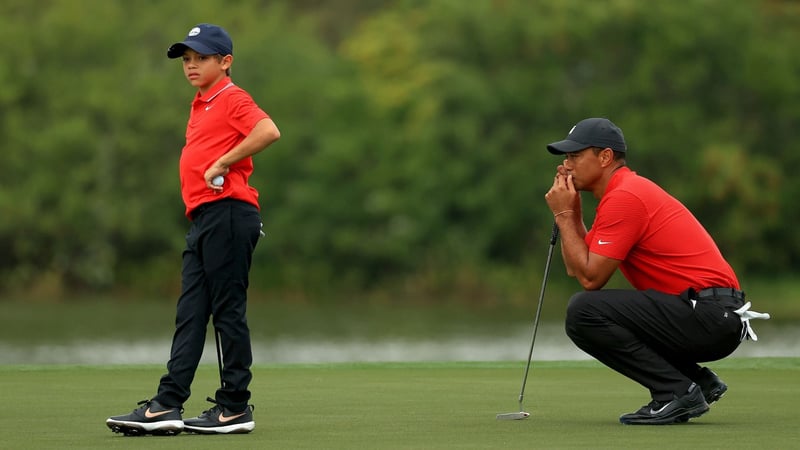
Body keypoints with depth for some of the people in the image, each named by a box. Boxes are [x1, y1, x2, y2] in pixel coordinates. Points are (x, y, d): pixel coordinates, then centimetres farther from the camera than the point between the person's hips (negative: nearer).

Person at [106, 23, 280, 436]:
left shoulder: (232, 99, -6)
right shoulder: (200, 106, 23)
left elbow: (268, 131, -24)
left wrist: (222, 164, -18)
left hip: (228, 215, -10)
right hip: (202, 218, 10)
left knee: (227, 312, -5)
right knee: (190, 314, 4)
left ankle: (235, 409, -1)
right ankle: (167, 406, 0)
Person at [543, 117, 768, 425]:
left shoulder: (623, 197, -12)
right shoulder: (624, 191, 20)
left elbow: (590, 278, -14)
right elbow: (575, 268, 19)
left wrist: (564, 215, -6)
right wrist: (571, 209, 10)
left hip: (709, 317, -10)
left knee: (584, 312, -18)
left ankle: (678, 392, -12)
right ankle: (699, 382, 15)